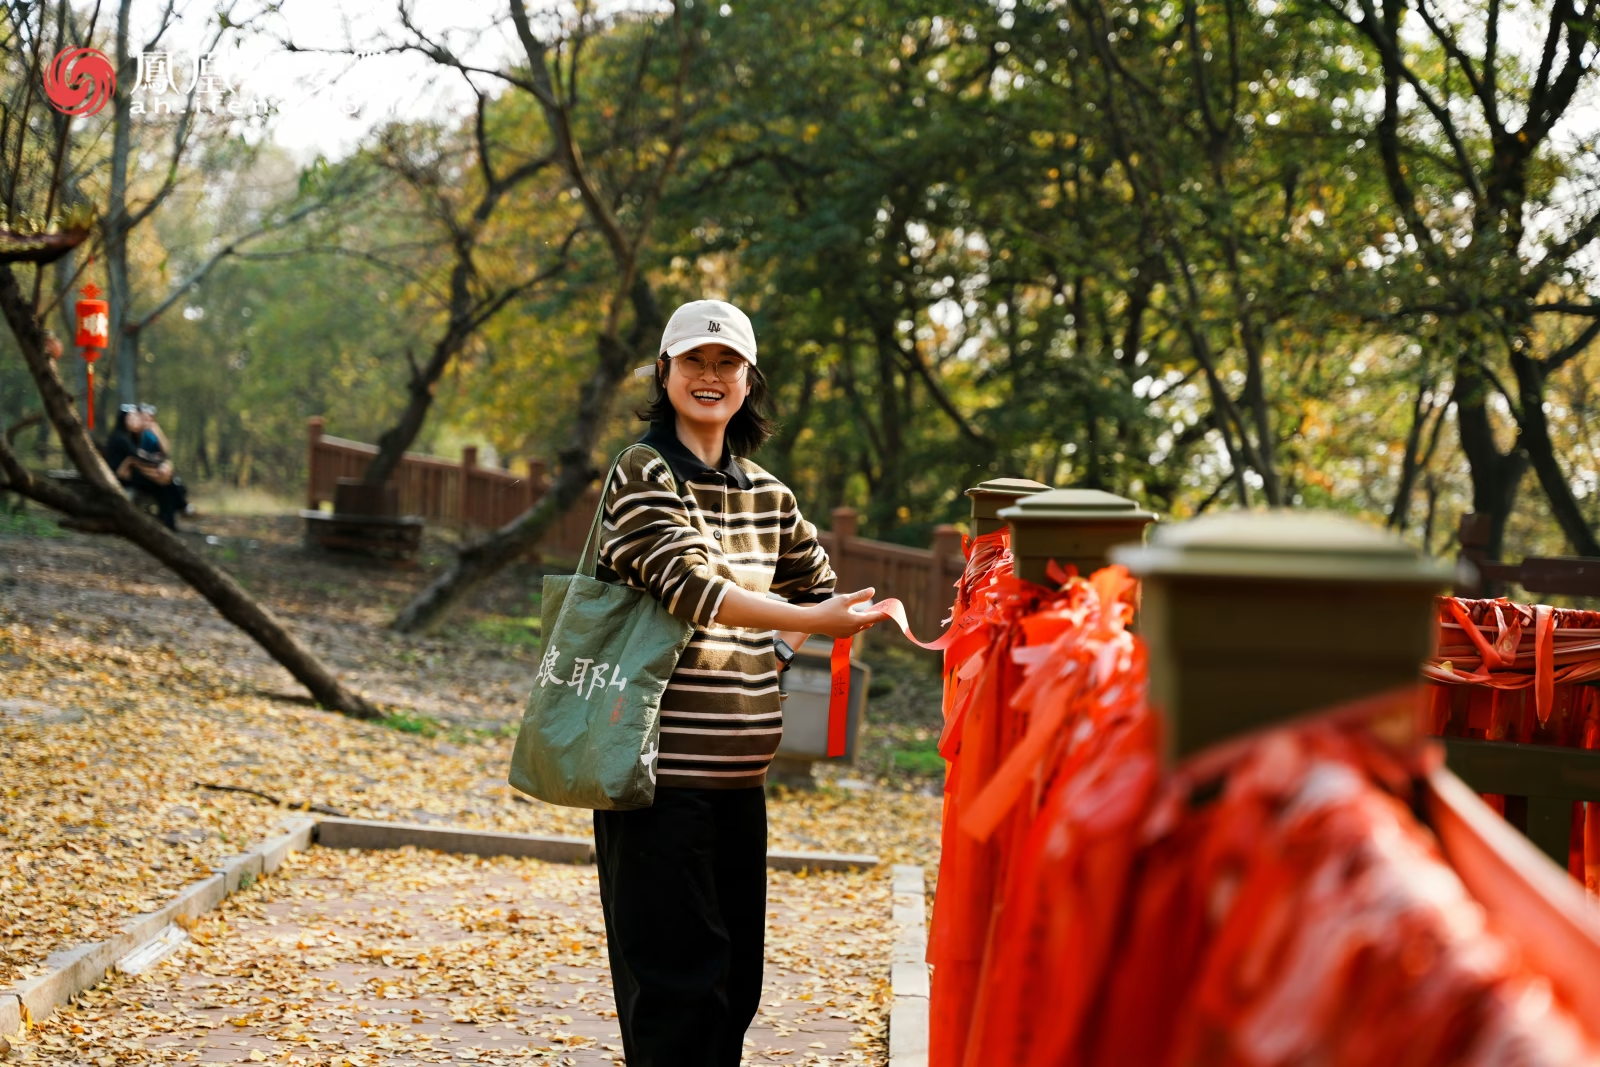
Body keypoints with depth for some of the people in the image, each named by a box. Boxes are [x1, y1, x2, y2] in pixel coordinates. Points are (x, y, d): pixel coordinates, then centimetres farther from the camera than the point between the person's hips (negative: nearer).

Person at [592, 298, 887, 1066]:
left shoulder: (767, 496, 13)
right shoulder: (643, 474, -6)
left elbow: (816, 585, 26)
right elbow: (689, 584, -20)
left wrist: (768, 656, 7)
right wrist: (809, 620, -30)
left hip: (740, 771, 7)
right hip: (660, 764, -7)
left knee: (735, 972, 11)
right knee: (674, 975, -6)